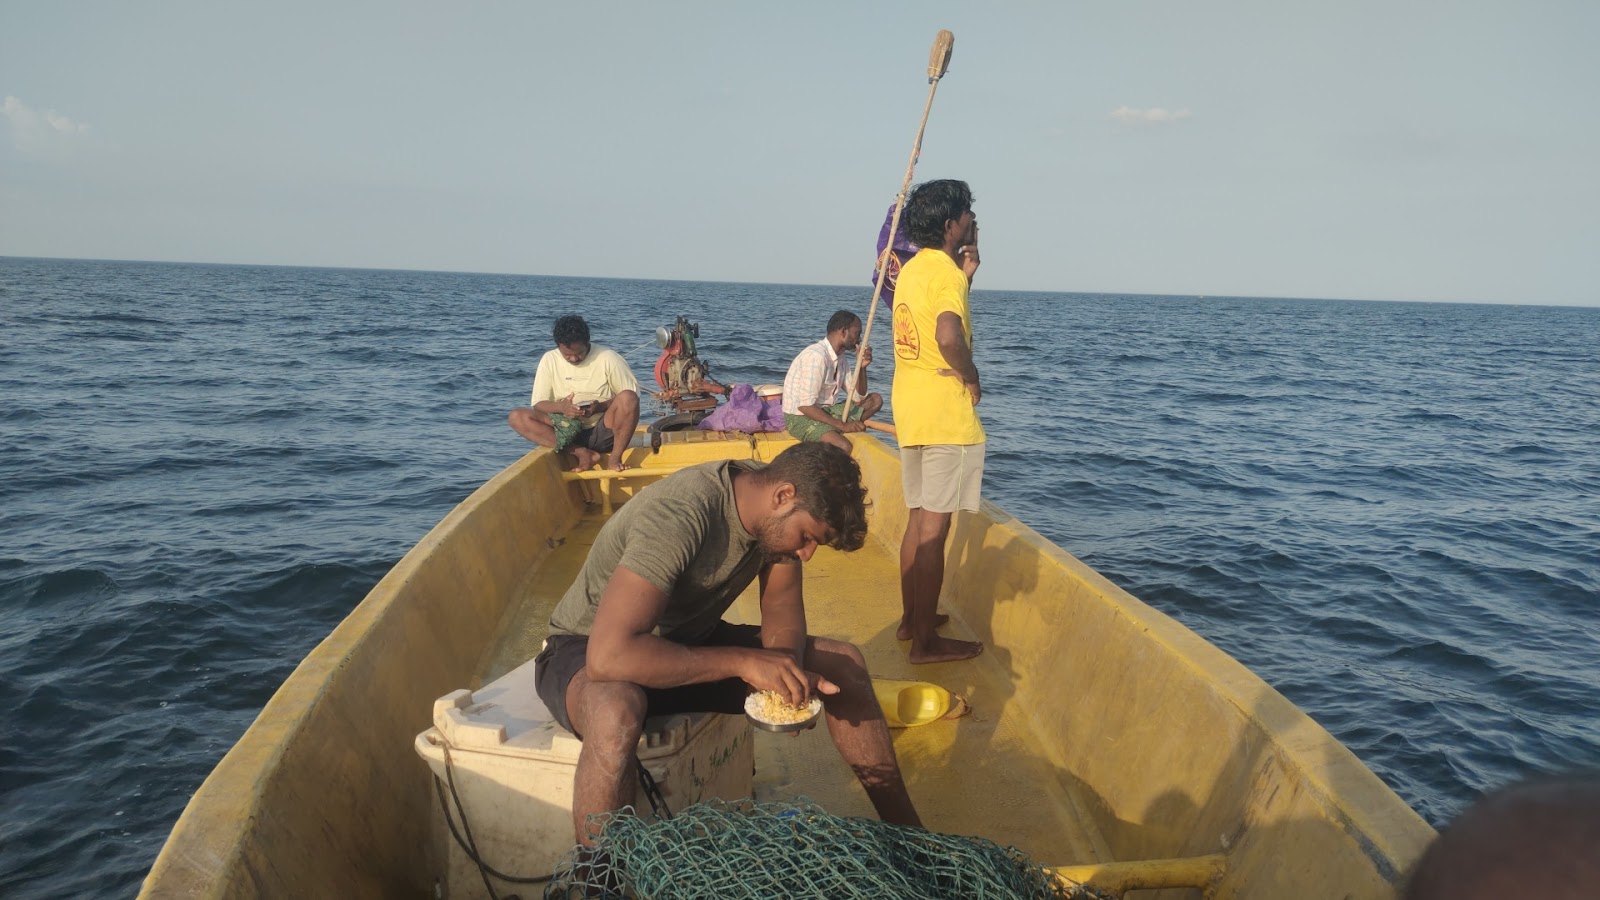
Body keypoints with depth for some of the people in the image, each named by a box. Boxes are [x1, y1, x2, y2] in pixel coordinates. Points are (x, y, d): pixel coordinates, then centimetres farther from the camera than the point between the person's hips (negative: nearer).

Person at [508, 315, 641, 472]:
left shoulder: (608, 358, -5)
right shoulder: (549, 360, 2)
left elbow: (632, 396, -4)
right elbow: (537, 404, 2)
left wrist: (600, 407, -22)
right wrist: (561, 407, -21)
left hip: (603, 431, -3)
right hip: (567, 429, 3)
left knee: (628, 398, -31)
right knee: (516, 417, -19)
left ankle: (615, 458, -20)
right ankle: (581, 453, -24)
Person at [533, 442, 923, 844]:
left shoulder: (775, 514, -10)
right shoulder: (679, 514, -34)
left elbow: (782, 607, 0)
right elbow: (609, 655, -41)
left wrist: (786, 669, -22)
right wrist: (744, 661, -37)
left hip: (689, 639, 7)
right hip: (586, 648, -7)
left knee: (843, 663, -3)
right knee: (616, 716, -43)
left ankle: (904, 827, 10)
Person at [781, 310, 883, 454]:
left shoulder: (839, 358, 8)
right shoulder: (816, 356, -21)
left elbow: (858, 397, 11)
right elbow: (805, 406, -26)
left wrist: (862, 367, -4)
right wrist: (842, 425, -23)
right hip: (801, 417, -10)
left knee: (875, 400, 4)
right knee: (844, 448, -33)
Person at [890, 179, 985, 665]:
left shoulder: (912, 269, 13)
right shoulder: (947, 272, -14)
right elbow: (949, 337, -32)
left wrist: (967, 271, 19)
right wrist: (972, 378, -15)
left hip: (909, 409, 9)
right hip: (944, 412, -9)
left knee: (918, 519, 18)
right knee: (935, 528, -3)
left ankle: (911, 618, 29)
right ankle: (926, 641, 5)